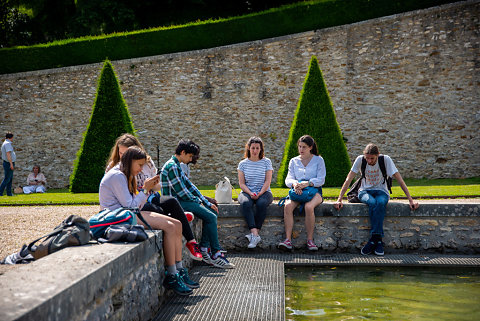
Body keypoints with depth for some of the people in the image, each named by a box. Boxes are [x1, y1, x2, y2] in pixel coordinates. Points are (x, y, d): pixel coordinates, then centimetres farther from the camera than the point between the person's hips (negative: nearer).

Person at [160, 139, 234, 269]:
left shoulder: (177, 166, 17)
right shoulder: (171, 166, -16)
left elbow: (189, 185, 17)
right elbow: (181, 191, -19)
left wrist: (207, 203, 11)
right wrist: (197, 201, -3)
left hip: (181, 200, 11)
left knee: (212, 212, 7)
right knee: (211, 217, -16)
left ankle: (204, 250, 3)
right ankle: (216, 255, -9)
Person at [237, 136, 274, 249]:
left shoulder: (266, 162, 6)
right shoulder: (243, 164, 9)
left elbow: (267, 181, -1)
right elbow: (241, 183, 3)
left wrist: (259, 193, -16)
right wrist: (250, 193, -15)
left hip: (264, 192, -1)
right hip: (247, 192, 1)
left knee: (262, 203, -37)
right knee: (245, 203, -35)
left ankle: (254, 233, -33)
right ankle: (255, 235, -43)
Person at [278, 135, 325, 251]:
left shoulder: (318, 160, 7)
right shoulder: (293, 161, 17)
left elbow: (321, 180, -3)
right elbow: (288, 179, 7)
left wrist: (307, 183, -21)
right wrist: (294, 183, -17)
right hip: (297, 191, 3)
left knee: (309, 207, -37)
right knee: (288, 205, -31)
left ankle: (310, 240, -27)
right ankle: (288, 239, -32)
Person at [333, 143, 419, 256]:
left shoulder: (386, 160, -15)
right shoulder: (360, 160, -13)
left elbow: (400, 180, -13)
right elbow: (348, 180, -12)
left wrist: (411, 200, -17)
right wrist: (339, 200, -19)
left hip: (381, 191, 0)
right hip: (365, 191, 0)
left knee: (380, 203, -37)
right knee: (372, 203, -35)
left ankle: (373, 240, -31)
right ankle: (378, 240, -30)